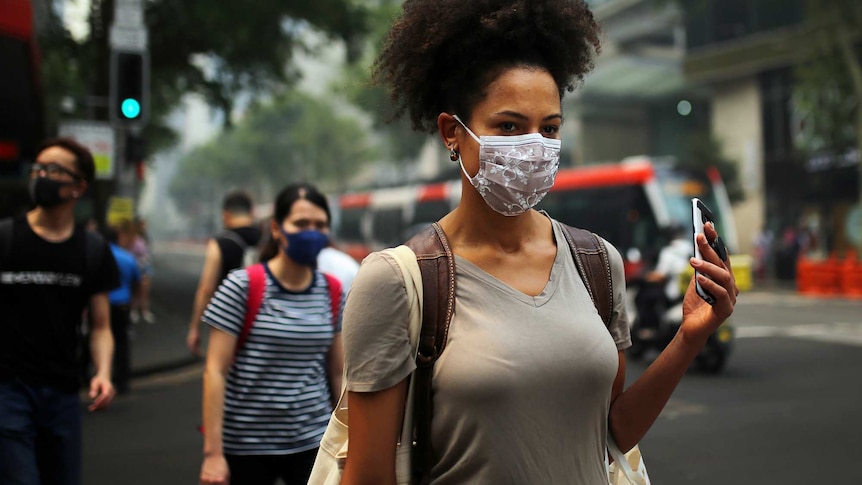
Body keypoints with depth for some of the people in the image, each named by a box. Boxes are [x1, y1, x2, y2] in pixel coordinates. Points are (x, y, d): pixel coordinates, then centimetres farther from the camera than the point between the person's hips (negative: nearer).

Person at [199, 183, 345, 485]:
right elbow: (215, 371, -10)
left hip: (313, 442, 3)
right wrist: (213, 452, -13)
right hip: (246, 445, -3)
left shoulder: (332, 292, 2)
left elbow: (337, 372, 9)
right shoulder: (242, 286, -10)